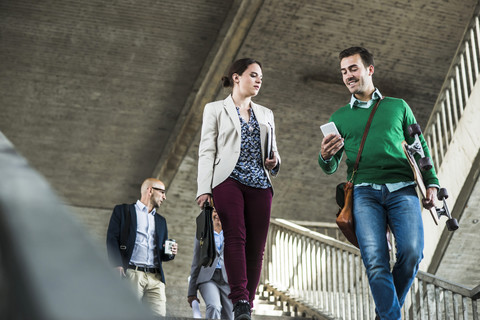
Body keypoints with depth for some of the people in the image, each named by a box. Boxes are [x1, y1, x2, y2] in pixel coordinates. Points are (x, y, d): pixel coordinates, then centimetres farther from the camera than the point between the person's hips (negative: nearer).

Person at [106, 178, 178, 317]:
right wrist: (117, 265, -15)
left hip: (156, 277, 5)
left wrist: (170, 253, 5)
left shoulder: (161, 220, 28)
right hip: (132, 274, -4)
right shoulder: (123, 211, 12)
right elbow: (112, 239, 0)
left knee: (159, 316, -11)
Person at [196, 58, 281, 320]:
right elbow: (207, 151, 5)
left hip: (259, 185, 4)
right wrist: (204, 189, -6)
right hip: (229, 180, -4)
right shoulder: (216, 109, 13)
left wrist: (274, 162, 2)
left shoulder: (266, 114, 25)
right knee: (235, 236, -21)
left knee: (256, 247, -6)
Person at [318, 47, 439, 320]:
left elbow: (421, 148, 19)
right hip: (365, 192, 1)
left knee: (412, 252, -17)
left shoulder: (398, 107, 20)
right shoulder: (339, 117, 20)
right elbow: (331, 168, 18)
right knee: (375, 262, -16)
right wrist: (326, 156, -6)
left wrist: (431, 183, 5)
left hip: (402, 189, 0)